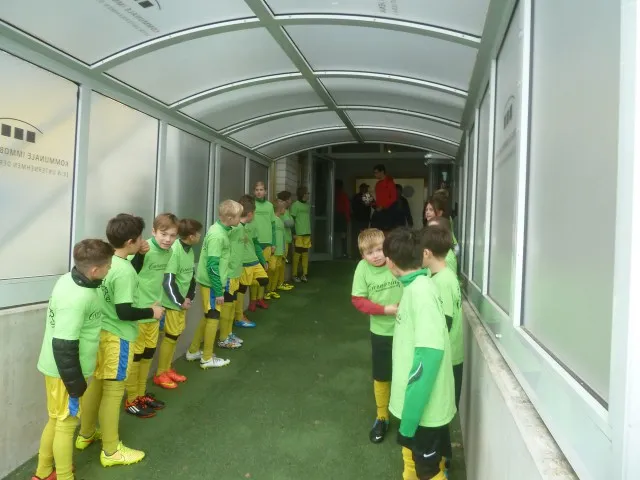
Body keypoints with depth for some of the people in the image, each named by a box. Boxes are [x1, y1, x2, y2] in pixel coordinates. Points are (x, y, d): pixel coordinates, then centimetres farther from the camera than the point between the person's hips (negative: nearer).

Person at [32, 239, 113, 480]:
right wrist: (75, 387, -20)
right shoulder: (76, 299, -31)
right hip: (65, 370, -9)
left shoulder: (71, 279, -2)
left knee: (56, 420, 23)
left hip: (65, 367, 9)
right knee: (66, 423, 8)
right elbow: (64, 348, -29)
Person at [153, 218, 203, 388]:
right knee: (171, 336, 0)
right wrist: (180, 301, -15)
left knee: (177, 334, 15)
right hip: (172, 301, -8)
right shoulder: (174, 251, -23)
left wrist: (189, 298, 0)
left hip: (183, 300, 8)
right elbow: (168, 281, -24)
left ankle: (167, 368, 29)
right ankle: (160, 374, 14)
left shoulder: (190, 250, 3)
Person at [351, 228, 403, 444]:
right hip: (381, 331, 1)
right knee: (381, 378, 16)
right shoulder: (363, 268, -14)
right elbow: (358, 300, -10)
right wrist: (385, 309, -19)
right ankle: (382, 418, 37)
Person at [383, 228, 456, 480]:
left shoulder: (420, 291, -24)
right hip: (414, 399, 8)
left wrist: (411, 412, -26)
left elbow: (429, 353, -28)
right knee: (410, 452, 25)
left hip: (425, 406, -8)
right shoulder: (414, 287, 2)